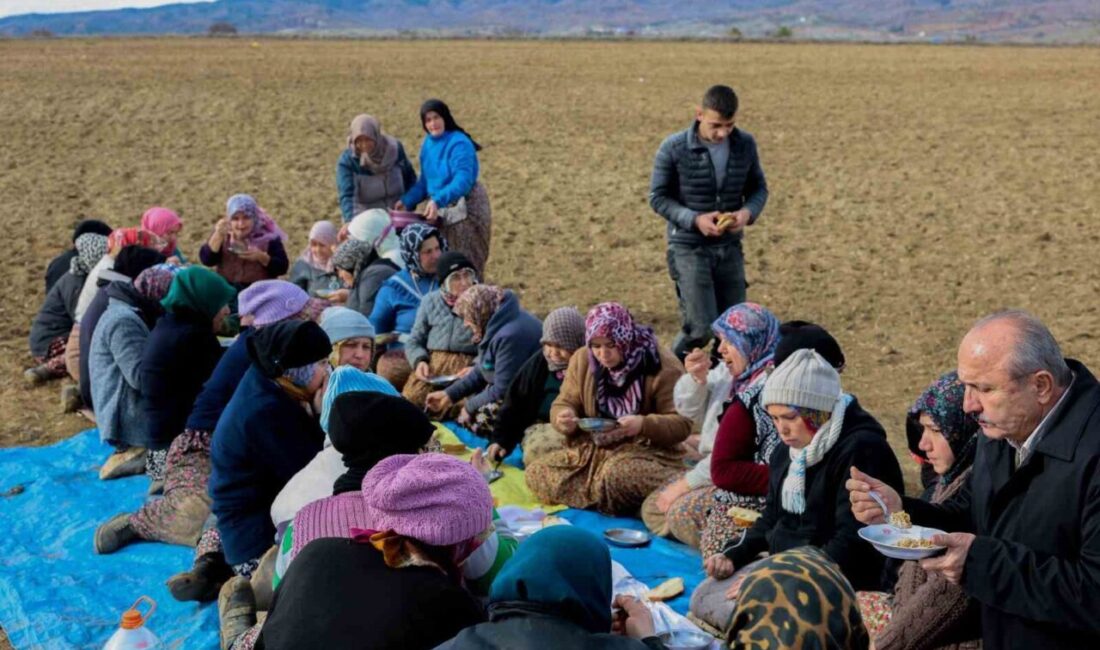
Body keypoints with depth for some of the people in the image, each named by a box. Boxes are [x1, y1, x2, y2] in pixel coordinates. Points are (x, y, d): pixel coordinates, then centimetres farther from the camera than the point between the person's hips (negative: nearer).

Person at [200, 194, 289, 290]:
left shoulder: (268, 235, -4)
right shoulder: (223, 233, 3)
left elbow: (282, 268, -8)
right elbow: (206, 260, -7)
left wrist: (261, 257, -23)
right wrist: (218, 236, -20)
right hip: (226, 286, 3)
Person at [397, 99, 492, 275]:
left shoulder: (459, 143, -19)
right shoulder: (428, 143, 6)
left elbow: (463, 181, -30)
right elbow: (425, 180, 13)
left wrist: (437, 200, -43)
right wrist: (407, 201, 0)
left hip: (465, 208, -8)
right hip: (442, 211, 8)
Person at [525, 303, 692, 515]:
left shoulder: (662, 365, -11)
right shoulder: (582, 360, 3)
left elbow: (682, 424, -12)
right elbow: (565, 403, 11)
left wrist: (644, 425, -32)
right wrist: (564, 418, -15)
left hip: (646, 450, -6)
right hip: (591, 449, 6)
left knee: (617, 477, -40)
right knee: (536, 472, -16)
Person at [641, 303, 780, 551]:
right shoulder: (732, 372, 7)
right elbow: (689, 409, 15)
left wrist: (685, 483, -16)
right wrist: (696, 379, -6)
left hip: (755, 484, -10)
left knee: (682, 512, -25)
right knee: (653, 508, 3)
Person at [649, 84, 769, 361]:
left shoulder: (745, 145, -1)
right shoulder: (674, 148, -12)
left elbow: (758, 187, 10)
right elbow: (658, 196, -5)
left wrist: (748, 212, -13)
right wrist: (694, 219, -20)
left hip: (730, 247, 4)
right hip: (689, 248, -4)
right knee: (701, 329, -9)